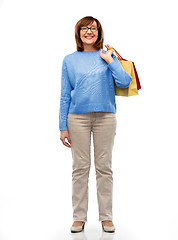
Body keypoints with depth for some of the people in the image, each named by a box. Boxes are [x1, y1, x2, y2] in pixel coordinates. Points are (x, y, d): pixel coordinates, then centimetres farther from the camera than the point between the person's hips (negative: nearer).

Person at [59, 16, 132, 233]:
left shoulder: (108, 56, 10)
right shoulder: (69, 60, 9)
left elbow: (124, 82, -3)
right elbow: (65, 95, 6)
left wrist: (109, 61, -6)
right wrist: (63, 127, 0)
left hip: (105, 116, 0)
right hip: (78, 117, 0)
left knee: (104, 168, 4)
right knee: (80, 168, 3)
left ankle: (106, 217, 15)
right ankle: (79, 217, 14)